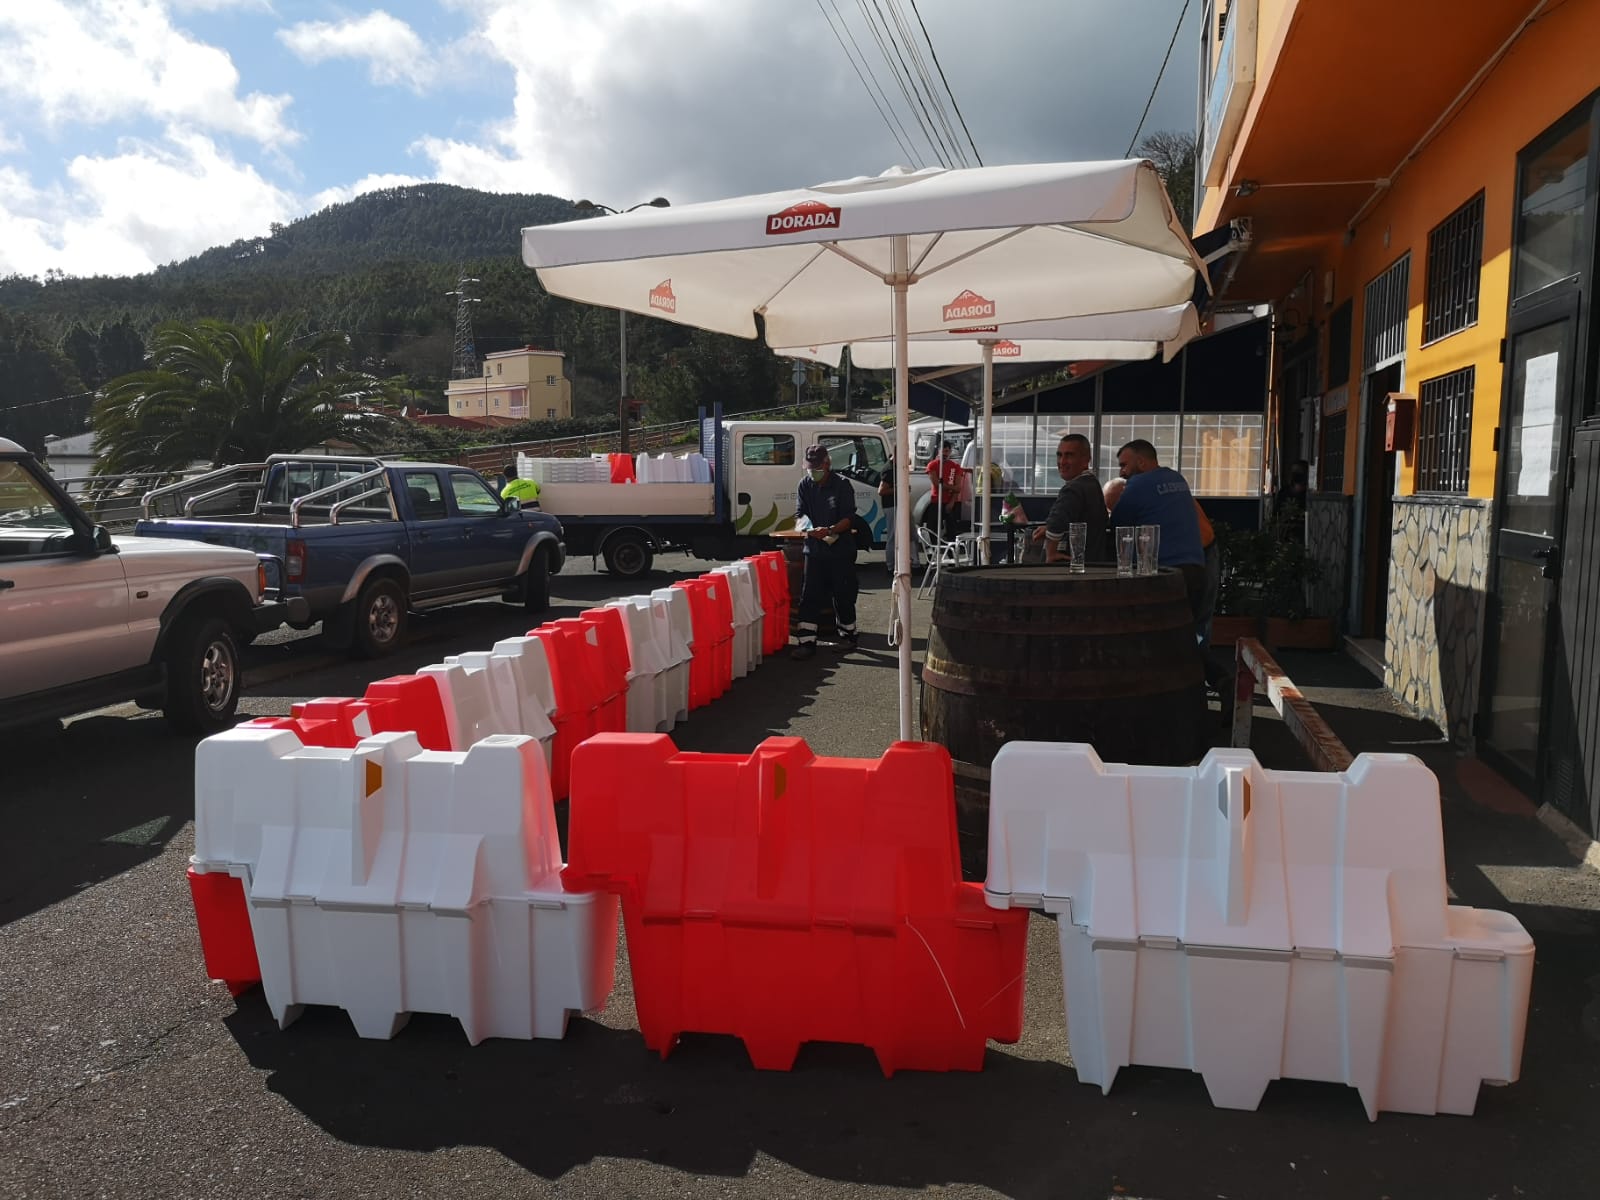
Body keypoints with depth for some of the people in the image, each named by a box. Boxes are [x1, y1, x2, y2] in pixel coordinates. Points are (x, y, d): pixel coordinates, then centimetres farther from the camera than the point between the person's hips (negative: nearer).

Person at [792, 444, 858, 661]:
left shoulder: (842, 484, -7)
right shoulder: (805, 485, 6)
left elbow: (850, 518, -11)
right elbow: (799, 513, 5)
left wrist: (829, 530, -27)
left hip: (841, 548, -3)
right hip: (814, 549, 3)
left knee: (843, 595, 6)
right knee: (809, 596, -2)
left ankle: (848, 635, 24)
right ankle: (806, 641, -1)